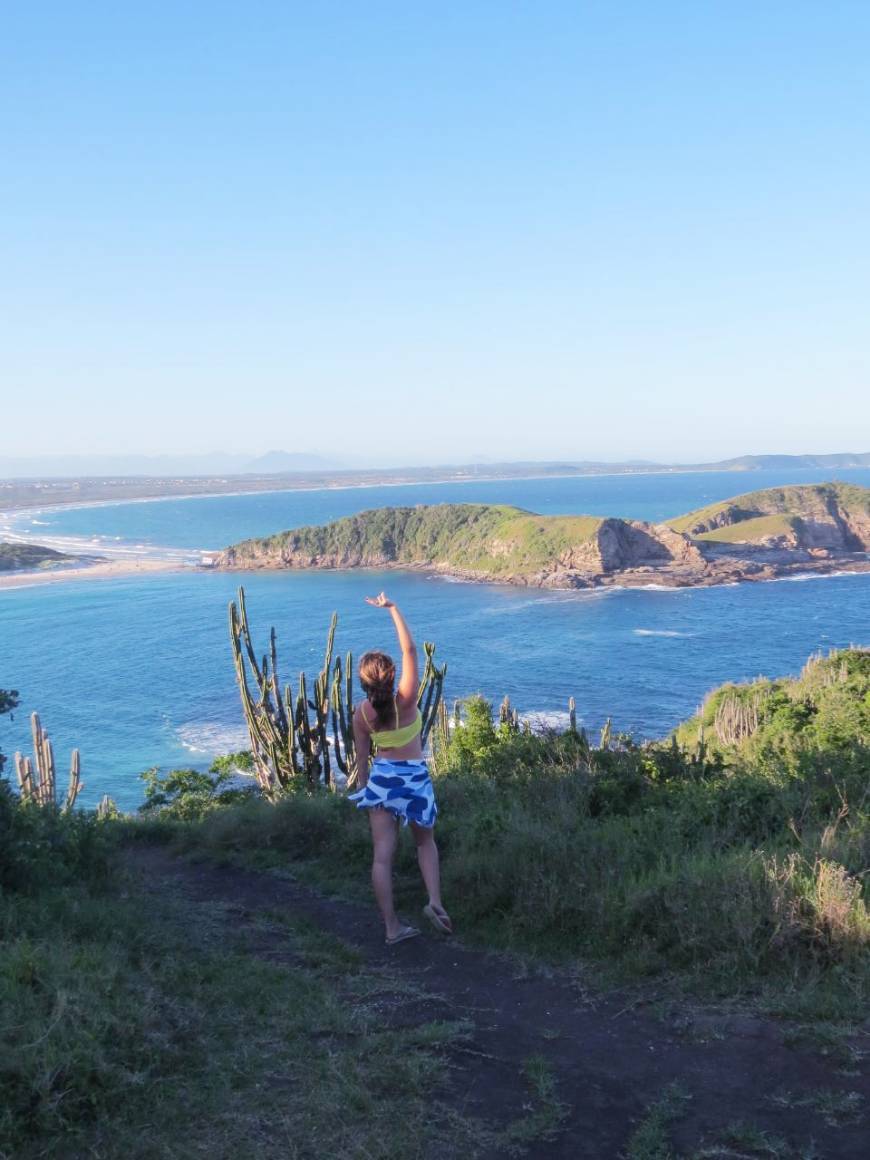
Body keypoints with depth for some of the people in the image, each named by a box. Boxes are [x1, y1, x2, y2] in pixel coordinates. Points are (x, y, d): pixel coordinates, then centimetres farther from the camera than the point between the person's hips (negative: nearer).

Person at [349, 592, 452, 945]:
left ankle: (392, 926, 4)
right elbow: (410, 649, -17)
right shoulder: (405, 701, -17)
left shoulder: (362, 713, -7)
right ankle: (435, 901, 2)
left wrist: (363, 786, 18)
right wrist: (392, 608, -17)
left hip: (381, 777, 2)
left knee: (382, 853, 3)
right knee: (426, 842, 21)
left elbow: (361, 755, 3)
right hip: (415, 777, -2)